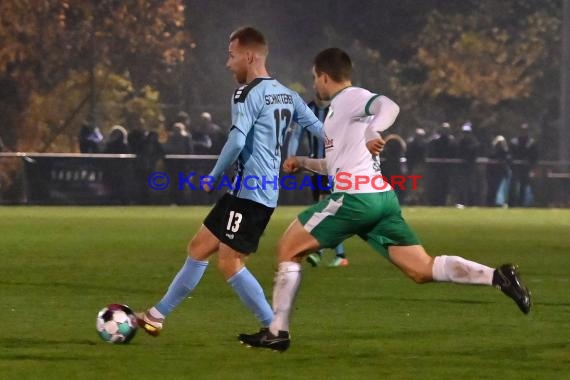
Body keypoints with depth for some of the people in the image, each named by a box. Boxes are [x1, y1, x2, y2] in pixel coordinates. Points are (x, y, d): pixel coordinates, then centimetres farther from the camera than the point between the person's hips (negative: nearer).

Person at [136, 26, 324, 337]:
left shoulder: (248, 94, -12)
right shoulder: (287, 95, 14)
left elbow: (237, 141, -22)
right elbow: (322, 131, 11)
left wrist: (214, 178, -11)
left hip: (250, 192, -9)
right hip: (265, 192, 9)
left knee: (229, 263, -6)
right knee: (199, 247, 15)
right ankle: (158, 315, 22)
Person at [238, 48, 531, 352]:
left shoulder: (350, 98, -3)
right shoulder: (344, 106, 27)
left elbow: (389, 106, -24)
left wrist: (373, 132, -39)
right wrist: (302, 163, 33)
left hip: (355, 197, -9)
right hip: (382, 200, 9)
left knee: (288, 249, 4)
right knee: (423, 270, -1)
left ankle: (277, 332, 3)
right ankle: (496, 277, -17)